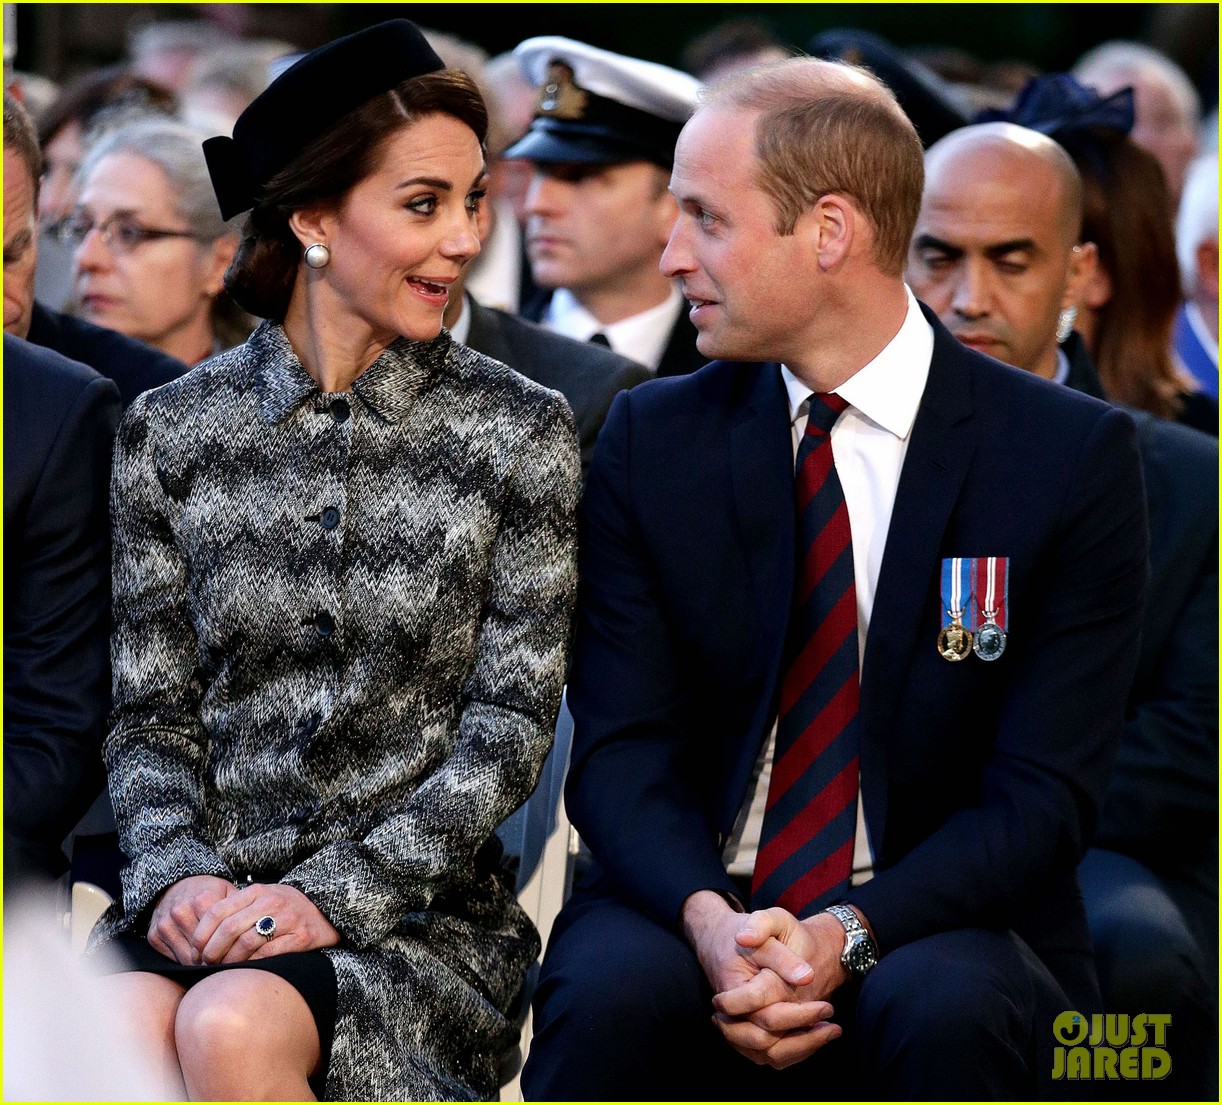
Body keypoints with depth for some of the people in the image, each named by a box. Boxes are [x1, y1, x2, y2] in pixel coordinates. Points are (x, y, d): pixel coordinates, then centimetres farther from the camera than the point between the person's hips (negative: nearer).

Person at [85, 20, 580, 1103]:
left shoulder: (520, 432, 3)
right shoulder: (171, 430, 8)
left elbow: (510, 728, -2)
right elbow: (151, 715, 9)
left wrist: (333, 893, -13)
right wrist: (176, 874, -12)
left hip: (419, 916, -1)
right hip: (209, 901, 1)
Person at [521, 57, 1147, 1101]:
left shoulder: (1073, 456, -4)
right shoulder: (651, 442, 5)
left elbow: (1043, 792, -8)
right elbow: (621, 749, -2)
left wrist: (848, 935, -23)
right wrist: (710, 921, -23)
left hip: (933, 929, -1)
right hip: (695, 907, 1)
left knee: (946, 1009, -35)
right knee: (612, 988, -32)